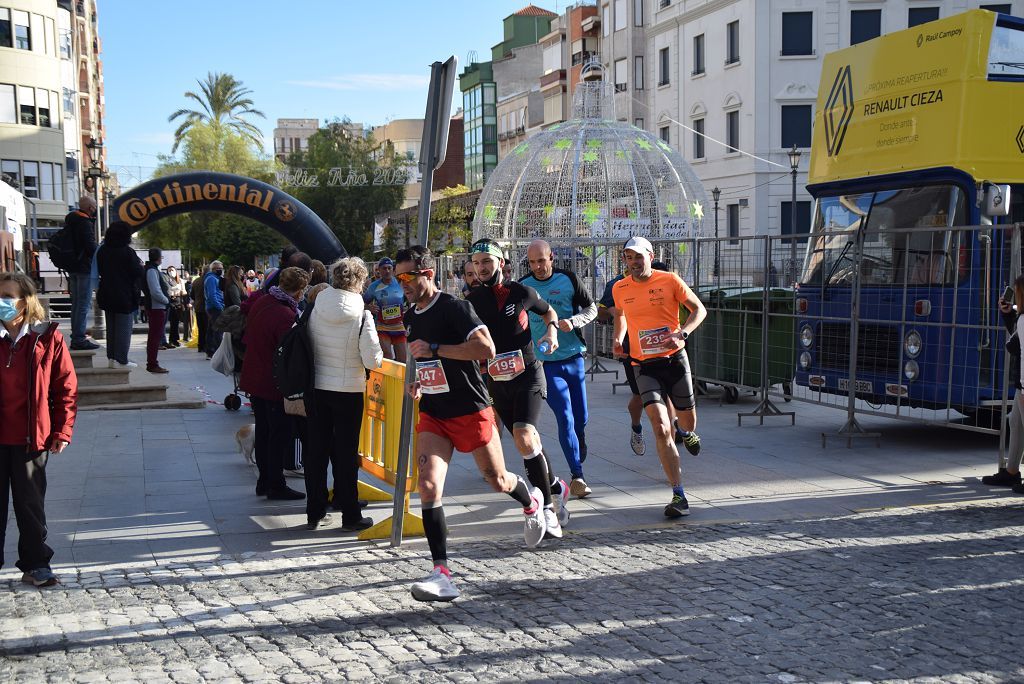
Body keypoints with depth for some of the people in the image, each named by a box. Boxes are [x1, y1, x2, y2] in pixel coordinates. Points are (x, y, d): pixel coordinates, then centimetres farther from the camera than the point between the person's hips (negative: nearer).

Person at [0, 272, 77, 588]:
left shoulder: (48, 338, -4)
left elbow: (67, 388, -1)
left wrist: (62, 432, -5)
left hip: (31, 438, -1)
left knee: (30, 502, 9)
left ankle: (35, 564, 20)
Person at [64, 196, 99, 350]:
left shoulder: (70, 220, 13)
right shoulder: (85, 223, -15)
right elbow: (91, 246, -19)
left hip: (72, 267, 9)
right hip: (84, 267, -9)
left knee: (76, 303, 16)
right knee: (84, 303, -8)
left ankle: (75, 336, 20)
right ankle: (79, 339, -10)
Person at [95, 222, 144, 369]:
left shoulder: (102, 251, 4)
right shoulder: (127, 252, -15)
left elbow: (100, 271, 15)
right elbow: (138, 273, -13)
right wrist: (140, 265, 6)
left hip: (106, 295, 6)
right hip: (125, 296, -6)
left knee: (111, 327, 15)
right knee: (124, 328, -1)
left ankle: (111, 357, 17)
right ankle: (121, 360, -3)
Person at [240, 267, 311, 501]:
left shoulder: (260, 303, 0)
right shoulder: (287, 316, -26)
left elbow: (247, 339, 14)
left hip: (254, 379, 8)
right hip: (275, 384, -8)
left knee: (263, 432, 18)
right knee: (280, 436, 4)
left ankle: (264, 481, 27)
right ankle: (276, 486, 11)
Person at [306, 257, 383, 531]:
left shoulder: (316, 308, -5)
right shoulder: (362, 315, -16)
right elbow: (373, 360, -15)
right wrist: (376, 355, 6)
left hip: (316, 388, 3)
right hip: (348, 391, -3)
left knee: (317, 450, 12)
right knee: (346, 453, 6)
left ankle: (315, 513, 18)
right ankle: (350, 516, 12)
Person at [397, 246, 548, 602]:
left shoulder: (454, 308, -15)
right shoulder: (411, 316, 10)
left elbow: (486, 349, -27)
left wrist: (434, 349, -25)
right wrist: (420, 380, 9)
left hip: (471, 411, -5)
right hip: (432, 415, 6)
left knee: (498, 480, 12)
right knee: (428, 485, -14)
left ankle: (531, 501, 49)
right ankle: (441, 575, -14)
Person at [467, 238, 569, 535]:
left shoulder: (521, 293, -6)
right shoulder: (473, 301, 1)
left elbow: (549, 311, 13)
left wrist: (551, 330, -6)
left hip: (527, 374, -4)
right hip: (496, 380, 4)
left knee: (524, 436, -22)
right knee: (527, 441, 10)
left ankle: (547, 509, -16)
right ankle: (556, 487, 34)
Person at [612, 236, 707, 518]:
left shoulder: (669, 280, -4)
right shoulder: (619, 289, 5)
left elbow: (699, 309, 2)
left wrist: (682, 334, -14)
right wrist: (618, 338, 8)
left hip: (675, 359, 0)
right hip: (644, 365, 0)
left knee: (687, 420, 15)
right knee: (660, 428, -14)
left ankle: (687, 433, 57)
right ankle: (679, 496, -13)